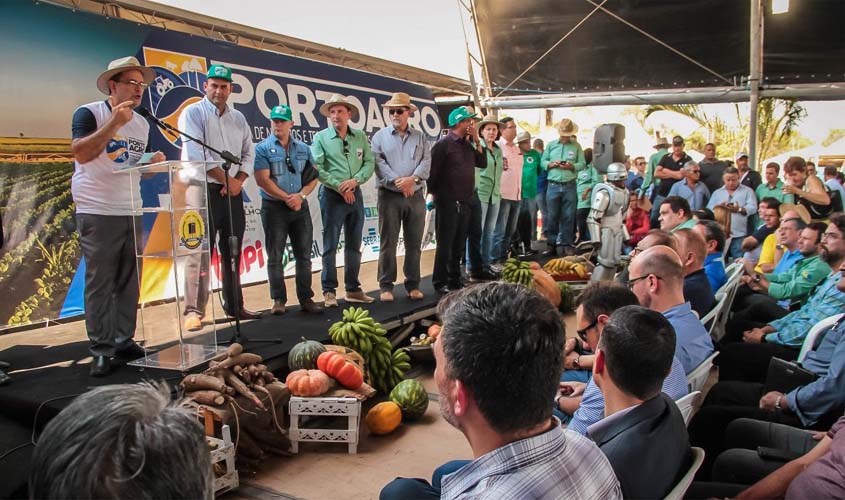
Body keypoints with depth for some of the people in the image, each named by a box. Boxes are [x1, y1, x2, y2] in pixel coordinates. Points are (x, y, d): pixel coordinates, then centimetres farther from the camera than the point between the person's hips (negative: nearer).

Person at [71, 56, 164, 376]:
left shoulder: (142, 124, 14)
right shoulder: (89, 113, -4)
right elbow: (80, 153, -19)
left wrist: (153, 163, 2)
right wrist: (115, 123, -22)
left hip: (131, 211, 6)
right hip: (97, 213, -6)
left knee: (129, 282, 8)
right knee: (100, 284, -3)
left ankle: (124, 341, 18)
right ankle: (101, 351, 4)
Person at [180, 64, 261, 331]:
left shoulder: (238, 118, 15)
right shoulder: (193, 113, -2)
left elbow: (248, 154, 12)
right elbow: (196, 154, -13)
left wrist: (238, 181, -4)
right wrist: (225, 178, -11)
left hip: (233, 191, 6)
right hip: (203, 189, -6)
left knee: (232, 252, 11)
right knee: (199, 252, -8)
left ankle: (234, 305, 20)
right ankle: (194, 310, -6)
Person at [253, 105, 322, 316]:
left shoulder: (303, 148, 11)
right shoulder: (262, 148, -1)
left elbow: (313, 178, 7)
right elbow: (263, 180, -10)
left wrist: (300, 196, -11)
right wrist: (287, 198, -12)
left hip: (301, 208, 4)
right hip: (274, 208, -3)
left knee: (304, 255, 5)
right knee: (275, 257, 1)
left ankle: (306, 299, 12)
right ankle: (278, 300, 9)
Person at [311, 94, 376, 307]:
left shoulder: (360, 137, 8)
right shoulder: (321, 138, -1)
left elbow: (370, 162, 3)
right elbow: (317, 168, -10)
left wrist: (355, 180, -13)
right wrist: (339, 186, -14)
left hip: (355, 194, 4)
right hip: (332, 195, -4)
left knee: (354, 245, 10)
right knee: (330, 245, -1)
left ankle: (353, 289, 20)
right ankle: (329, 291, 7)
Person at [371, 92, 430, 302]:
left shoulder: (420, 137, 13)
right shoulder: (380, 136, 7)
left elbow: (426, 162, 1)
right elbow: (379, 162, -5)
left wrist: (413, 179, -16)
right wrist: (396, 181, -17)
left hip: (415, 196, 2)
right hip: (389, 196, -2)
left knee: (414, 243, 6)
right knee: (387, 243, 0)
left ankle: (413, 285, 15)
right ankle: (386, 286, 6)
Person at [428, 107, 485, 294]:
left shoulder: (467, 145, 14)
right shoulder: (443, 144, -9)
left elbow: (482, 163, 11)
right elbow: (432, 171, -11)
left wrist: (477, 141, 3)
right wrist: (435, 194, -8)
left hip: (465, 202, 7)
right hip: (448, 202, -7)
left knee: (459, 244, 13)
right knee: (445, 244, -1)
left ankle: (455, 279, 23)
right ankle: (440, 282, 7)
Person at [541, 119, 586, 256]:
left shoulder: (576, 146, 7)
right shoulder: (551, 145, 10)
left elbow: (582, 164, 3)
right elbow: (542, 162, 9)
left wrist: (572, 166, -15)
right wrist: (551, 164, -11)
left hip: (569, 186, -1)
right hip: (553, 186, 1)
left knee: (568, 217, 1)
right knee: (552, 216, 4)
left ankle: (567, 245, 8)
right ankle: (552, 244, 13)